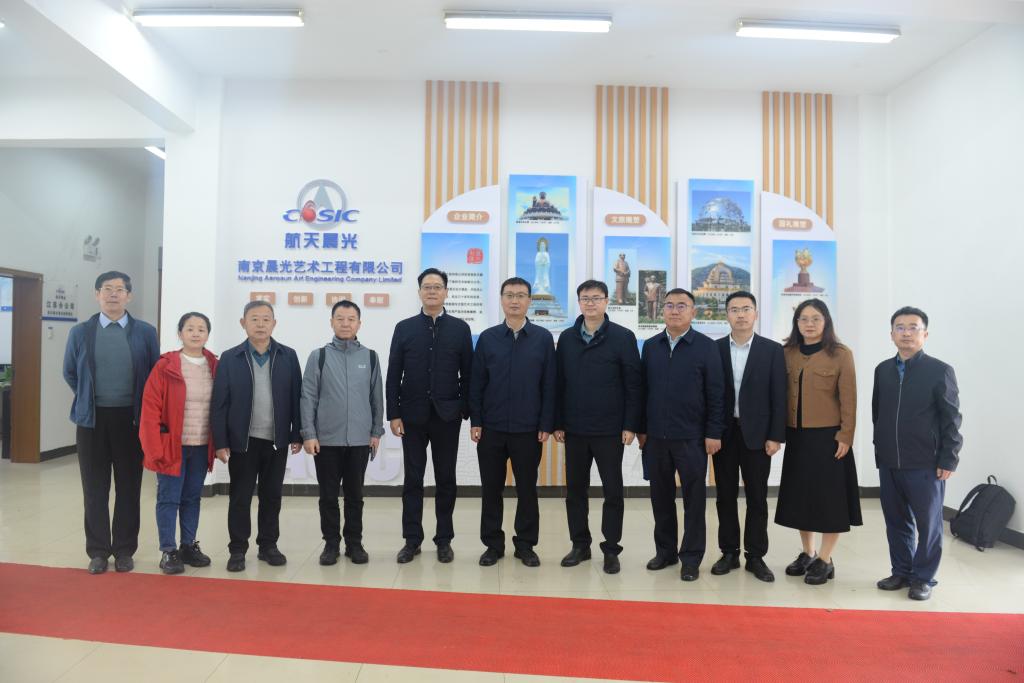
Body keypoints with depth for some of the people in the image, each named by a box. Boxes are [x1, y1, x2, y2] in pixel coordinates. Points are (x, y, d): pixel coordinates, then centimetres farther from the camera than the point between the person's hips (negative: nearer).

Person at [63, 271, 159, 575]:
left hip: (131, 418, -1)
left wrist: (144, 408, 3)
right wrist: (89, 399, 12)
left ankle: (124, 550, 18)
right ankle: (98, 551, 19)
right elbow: (70, 373, 16)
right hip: (92, 418, 1)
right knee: (95, 488, 8)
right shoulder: (80, 332, 4)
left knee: (129, 487, 6)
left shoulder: (146, 332, -1)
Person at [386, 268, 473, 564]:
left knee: (446, 480, 8)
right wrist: (393, 414, -4)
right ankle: (412, 540, 18)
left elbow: (468, 374, 2)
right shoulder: (404, 328, 3)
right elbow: (393, 375, 1)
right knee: (413, 479, 7)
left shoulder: (460, 328, 2)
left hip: (447, 416, 0)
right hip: (413, 415, 0)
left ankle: (444, 540, 20)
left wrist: (468, 411, -2)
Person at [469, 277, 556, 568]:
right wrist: (475, 421, -3)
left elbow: (549, 385, -1)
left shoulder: (543, 338, 0)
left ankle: (526, 544, 23)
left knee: (527, 489, 8)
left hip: (528, 429, -1)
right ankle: (493, 544, 22)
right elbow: (476, 383, 3)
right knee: (491, 488, 9)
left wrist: (547, 424, -5)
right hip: (491, 428, 1)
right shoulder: (487, 338, 3)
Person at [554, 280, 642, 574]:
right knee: (575, 490, 10)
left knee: (613, 491, 5)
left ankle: (611, 549, 19)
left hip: (610, 429, -3)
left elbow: (633, 385, -4)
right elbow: (559, 383, 7)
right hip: (574, 429, 3)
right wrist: (557, 423, 3)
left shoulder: (623, 337, -3)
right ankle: (580, 545, 25)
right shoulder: (566, 338, 6)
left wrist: (630, 425, -9)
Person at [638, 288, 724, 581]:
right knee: (661, 496, 11)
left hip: (691, 437, -3)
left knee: (694, 499, 5)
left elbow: (716, 394, -4)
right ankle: (665, 550, 26)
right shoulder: (650, 346, 8)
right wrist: (641, 429, 7)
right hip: (656, 436, 3)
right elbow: (643, 390, 9)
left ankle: (691, 557, 18)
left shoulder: (706, 347, -2)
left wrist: (713, 433, -8)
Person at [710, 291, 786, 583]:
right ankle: (729, 552, 20)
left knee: (757, 498, 6)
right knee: (725, 496, 9)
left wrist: (775, 436, -7)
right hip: (724, 433, 1)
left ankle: (755, 556, 18)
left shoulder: (772, 350, 0)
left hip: (756, 434, -1)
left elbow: (779, 397, -1)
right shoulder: (714, 349, 3)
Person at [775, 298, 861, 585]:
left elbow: (848, 400, -6)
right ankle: (807, 554, 27)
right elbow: (781, 394, 6)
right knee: (800, 494, 12)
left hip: (828, 436, -4)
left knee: (829, 495, 3)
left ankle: (825, 561, 15)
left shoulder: (841, 354, -4)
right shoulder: (787, 353, 6)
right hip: (796, 436, 4)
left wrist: (845, 436, -10)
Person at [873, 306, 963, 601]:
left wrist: (948, 461, -8)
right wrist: (881, 448, 11)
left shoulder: (940, 371, -5)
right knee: (896, 521, 13)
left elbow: (951, 420, -5)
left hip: (925, 465, -4)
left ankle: (923, 578, 22)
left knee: (928, 523, 7)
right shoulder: (883, 370, 8)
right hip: (888, 463, 4)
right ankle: (901, 572, 27)